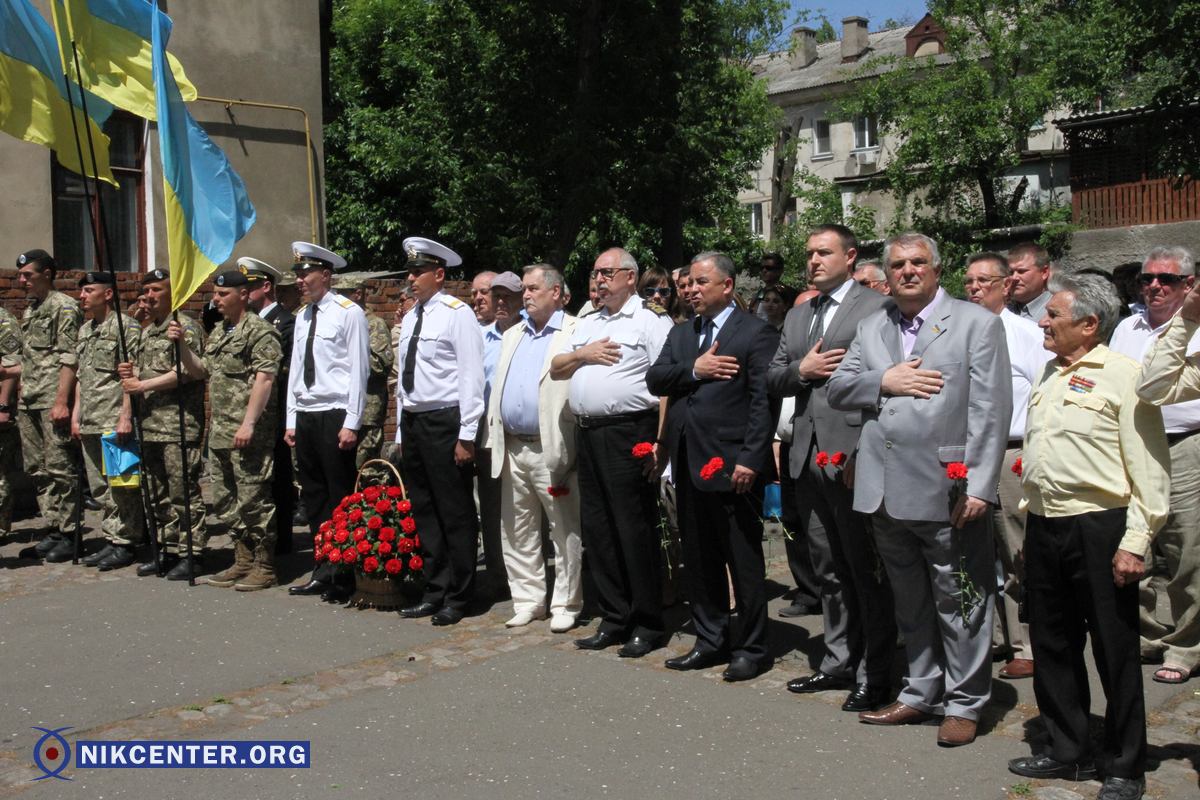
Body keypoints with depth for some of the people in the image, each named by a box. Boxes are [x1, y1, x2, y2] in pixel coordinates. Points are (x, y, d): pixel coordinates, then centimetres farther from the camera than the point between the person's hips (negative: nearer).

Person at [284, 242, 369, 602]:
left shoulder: (348, 313, -6)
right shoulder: (302, 317, 15)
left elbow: (359, 371, -10)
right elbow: (295, 370, 17)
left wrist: (351, 423, -14)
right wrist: (291, 420, 13)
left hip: (335, 416, -8)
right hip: (304, 417, 8)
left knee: (341, 497, -4)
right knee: (313, 495, 12)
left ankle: (344, 576, 5)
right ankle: (324, 572, 21)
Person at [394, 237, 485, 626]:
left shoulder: (456, 313, -8)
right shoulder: (410, 319, 15)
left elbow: (471, 377, -13)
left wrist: (466, 434, -17)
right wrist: (401, 432, 16)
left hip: (444, 422, -8)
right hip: (412, 421, 8)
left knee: (455, 513, -1)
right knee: (424, 511, 13)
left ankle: (457, 597, 9)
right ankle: (435, 590, 23)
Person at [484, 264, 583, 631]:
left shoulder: (576, 333, -6)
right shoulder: (513, 334, 18)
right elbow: (498, 388, 18)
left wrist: (572, 450, -18)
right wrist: (494, 438, 11)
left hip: (552, 450, -7)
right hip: (512, 449, 7)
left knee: (565, 532, 2)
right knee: (517, 531, 13)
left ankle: (565, 604, 12)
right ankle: (528, 599, 23)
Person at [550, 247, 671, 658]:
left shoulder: (651, 321, -5)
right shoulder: (588, 324, 20)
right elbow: (556, 369, 20)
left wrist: (659, 441, -20)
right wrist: (583, 354, 0)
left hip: (628, 434, -8)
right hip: (588, 435, 8)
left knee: (634, 531, -4)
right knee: (597, 531, 11)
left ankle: (647, 624, 7)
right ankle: (613, 619, 22)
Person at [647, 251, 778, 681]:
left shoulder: (755, 333, -5)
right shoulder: (681, 333, 16)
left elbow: (763, 401, -12)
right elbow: (654, 380, 5)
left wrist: (750, 459, -19)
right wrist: (692, 369, -12)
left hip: (731, 465, -7)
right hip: (689, 464, 7)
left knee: (744, 561, 2)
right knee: (699, 560, 14)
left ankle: (751, 648, 13)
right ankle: (710, 640, 26)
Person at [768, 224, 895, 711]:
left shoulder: (876, 309, -5)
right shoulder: (796, 316, 19)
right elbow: (773, 377, 15)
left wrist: (867, 451, -17)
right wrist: (801, 370, -6)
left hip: (853, 455, -7)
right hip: (807, 456, 7)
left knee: (865, 571, 0)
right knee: (828, 570, 15)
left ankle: (874, 675, 9)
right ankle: (839, 662, 26)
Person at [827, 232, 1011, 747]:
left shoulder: (977, 324, -2)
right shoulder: (872, 328, 14)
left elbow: (991, 412, -8)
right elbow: (836, 390, 9)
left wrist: (980, 487, -14)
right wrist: (884, 381, -9)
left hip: (946, 491, -5)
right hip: (886, 491, 5)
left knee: (958, 603, 3)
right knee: (909, 603, 16)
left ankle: (964, 703, 17)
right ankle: (920, 694, 29)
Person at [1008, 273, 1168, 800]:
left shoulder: (1123, 375, -10)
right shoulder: (1050, 373, 14)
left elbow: (1149, 467, -12)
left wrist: (1136, 542, -16)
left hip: (1099, 529, -7)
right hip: (1045, 529, 8)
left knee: (1115, 653, 4)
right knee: (1052, 646, 14)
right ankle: (1067, 752, 29)